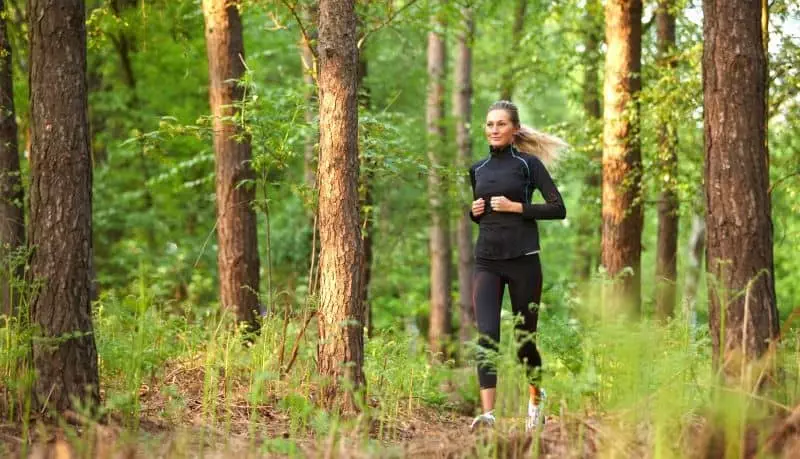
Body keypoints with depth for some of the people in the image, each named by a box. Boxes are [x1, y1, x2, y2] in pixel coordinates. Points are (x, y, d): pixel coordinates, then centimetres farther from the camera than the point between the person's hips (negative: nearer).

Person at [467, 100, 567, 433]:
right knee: (486, 336, -14)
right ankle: (487, 413, -22)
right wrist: (474, 211, 5)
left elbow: (558, 209, -6)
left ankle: (535, 395, 35)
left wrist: (516, 207, -14)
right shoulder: (478, 170, 14)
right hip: (487, 262, 3)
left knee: (524, 337, 7)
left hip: (523, 259, -3)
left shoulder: (528, 163, 0)